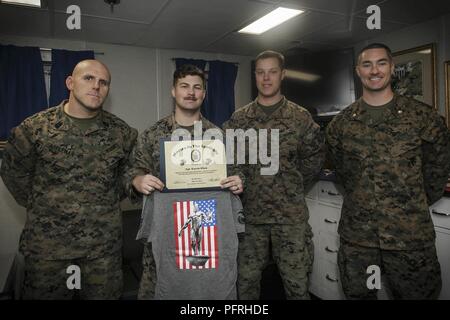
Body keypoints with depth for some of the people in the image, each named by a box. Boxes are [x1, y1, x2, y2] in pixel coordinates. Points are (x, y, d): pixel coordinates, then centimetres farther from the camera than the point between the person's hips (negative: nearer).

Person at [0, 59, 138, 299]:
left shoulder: (121, 132, -1)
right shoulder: (35, 127, -4)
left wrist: (112, 200, 7)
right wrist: (37, 206, 5)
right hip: (47, 243, 0)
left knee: (104, 294, 13)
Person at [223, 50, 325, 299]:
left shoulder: (301, 117, -1)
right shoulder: (238, 119, 3)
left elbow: (315, 158, 7)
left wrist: (294, 188, 5)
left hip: (291, 215, -1)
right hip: (250, 214, 2)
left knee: (296, 283, 9)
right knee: (246, 280, 13)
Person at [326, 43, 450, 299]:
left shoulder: (424, 117, -4)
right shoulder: (341, 123, 2)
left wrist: (416, 206, 6)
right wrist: (363, 202, 10)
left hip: (411, 235, -1)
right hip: (356, 234, 2)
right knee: (357, 294, 17)